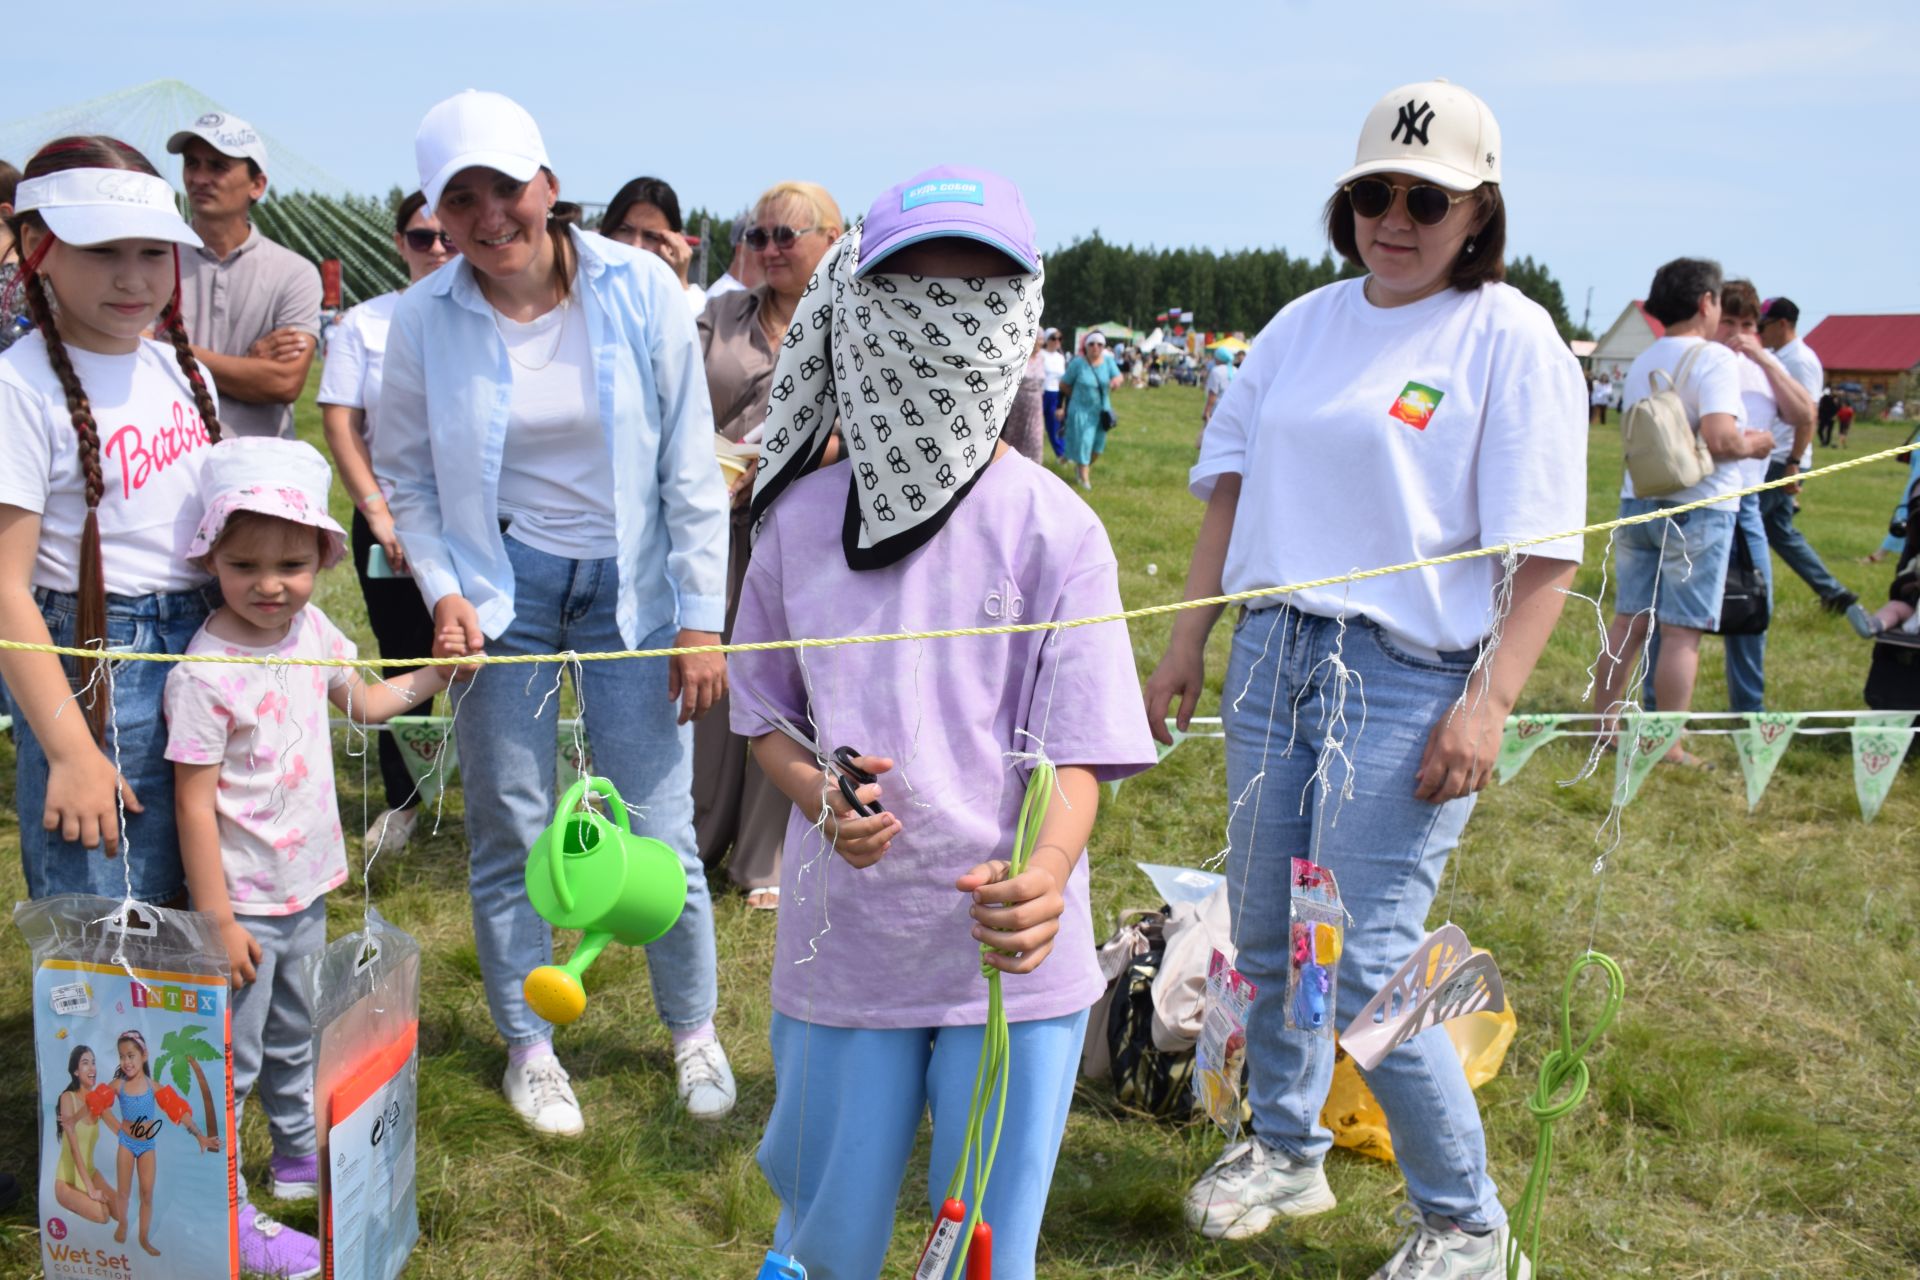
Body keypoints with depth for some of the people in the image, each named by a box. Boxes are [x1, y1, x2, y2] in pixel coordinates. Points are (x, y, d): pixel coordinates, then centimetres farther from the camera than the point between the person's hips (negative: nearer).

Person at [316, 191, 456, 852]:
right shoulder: (365, 323, 5)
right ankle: (401, 801, 23)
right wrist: (378, 512, -8)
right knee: (403, 662, 9)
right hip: (391, 525, 1)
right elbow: (340, 424, 1)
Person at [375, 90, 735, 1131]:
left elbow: (690, 467, -6)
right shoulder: (425, 319, -7)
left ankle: (694, 1029, 26)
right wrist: (443, 592, -11)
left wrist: (700, 619, -7)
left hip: (628, 580, -1)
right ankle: (527, 1044, 29)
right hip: (502, 583, 1)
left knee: (657, 828, 2)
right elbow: (405, 474, 4)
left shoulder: (639, 290, -11)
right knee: (510, 830, 8)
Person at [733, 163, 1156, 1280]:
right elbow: (765, 714, 10)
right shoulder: (804, 518, 0)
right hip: (844, 943, 2)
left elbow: (1078, 747, -11)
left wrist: (1046, 874, -31)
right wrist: (819, 797, -12)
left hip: (1009, 948, -2)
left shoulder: (1054, 528, -9)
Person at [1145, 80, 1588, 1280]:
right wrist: (1189, 641, 11)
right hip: (1274, 653, 6)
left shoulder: (1512, 339, -6)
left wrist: (1490, 703, -19)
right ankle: (1286, 1152, 37)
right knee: (1267, 936, 14)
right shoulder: (1306, 323, 11)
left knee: (1368, 967, -7)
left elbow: (1548, 551, -11)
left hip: (1407, 677, -6)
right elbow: (1233, 486, 15)